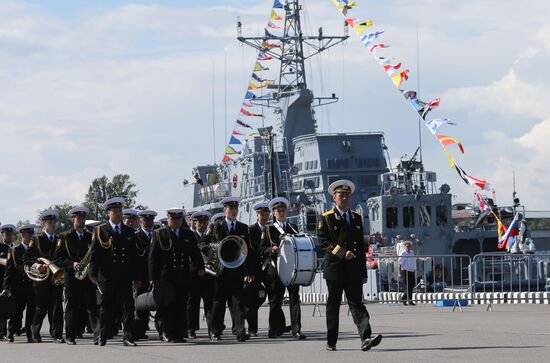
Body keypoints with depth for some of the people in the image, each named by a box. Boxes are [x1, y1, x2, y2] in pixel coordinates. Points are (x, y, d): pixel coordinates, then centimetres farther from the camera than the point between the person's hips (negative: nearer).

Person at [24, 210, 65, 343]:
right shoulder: (36, 240, 6)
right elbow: (26, 258, 0)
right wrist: (36, 265, -18)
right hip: (41, 278, -2)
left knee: (57, 306, -5)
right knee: (41, 307, 0)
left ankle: (56, 334, -4)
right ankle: (35, 333, 18)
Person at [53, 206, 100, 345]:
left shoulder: (91, 237, 15)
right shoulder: (65, 237, 5)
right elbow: (57, 258, -1)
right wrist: (72, 264, -14)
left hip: (88, 277, 2)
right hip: (72, 277, -2)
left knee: (92, 306, -9)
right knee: (72, 307, 1)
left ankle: (97, 333, -16)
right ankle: (71, 337, 9)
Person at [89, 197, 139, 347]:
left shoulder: (129, 232, 15)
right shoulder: (100, 231, 6)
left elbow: (134, 256, 16)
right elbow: (94, 254, 1)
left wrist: (136, 278, 11)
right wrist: (93, 273, -11)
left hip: (125, 277, 2)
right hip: (107, 277, -2)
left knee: (127, 306, -6)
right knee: (106, 308, 3)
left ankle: (128, 338, -7)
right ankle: (103, 337, 13)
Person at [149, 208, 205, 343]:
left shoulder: (188, 234, 15)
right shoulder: (159, 234, 4)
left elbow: (195, 253, 14)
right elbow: (153, 258, 1)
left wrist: (200, 267, -4)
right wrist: (153, 278, -5)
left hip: (183, 277, 3)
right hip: (165, 278, -3)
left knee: (181, 306, 0)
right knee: (166, 306, -5)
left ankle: (179, 334, 4)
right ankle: (168, 333, 1)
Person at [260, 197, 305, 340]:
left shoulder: (293, 228, 17)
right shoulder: (269, 229, 6)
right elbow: (262, 249, 2)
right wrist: (272, 250, -17)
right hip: (274, 268, -2)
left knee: (294, 298, -6)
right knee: (275, 299, 1)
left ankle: (296, 329, -8)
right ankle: (276, 329, 13)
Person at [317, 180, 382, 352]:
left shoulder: (357, 218, 16)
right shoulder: (326, 218, 2)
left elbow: (360, 246, 18)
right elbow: (323, 241, -9)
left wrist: (363, 272, 14)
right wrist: (342, 252, -21)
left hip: (354, 269, 3)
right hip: (334, 268, -3)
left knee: (357, 303, -7)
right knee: (333, 305, 4)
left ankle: (365, 338, -20)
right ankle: (331, 342, 13)